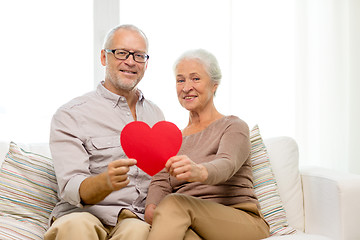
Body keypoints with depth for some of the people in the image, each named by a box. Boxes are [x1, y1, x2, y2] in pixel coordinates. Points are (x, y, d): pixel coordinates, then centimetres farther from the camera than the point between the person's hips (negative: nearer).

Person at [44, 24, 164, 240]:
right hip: (83, 214, -2)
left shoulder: (156, 115, 16)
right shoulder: (70, 115, 1)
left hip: (140, 219, 2)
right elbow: (71, 188, -10)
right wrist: (107, 181, -32)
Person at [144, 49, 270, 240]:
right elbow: (160, 183, 6)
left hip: (242, 221, -2)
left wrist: (199, 171, -44)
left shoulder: (234, 126, 4)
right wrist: (151, 208, -19)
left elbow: (226, 165, -19)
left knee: (175, 203, -34)